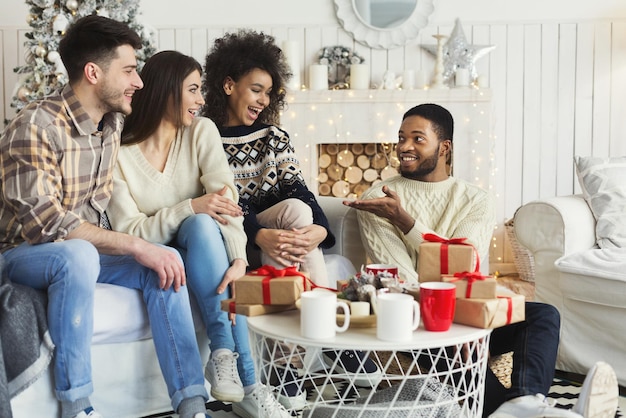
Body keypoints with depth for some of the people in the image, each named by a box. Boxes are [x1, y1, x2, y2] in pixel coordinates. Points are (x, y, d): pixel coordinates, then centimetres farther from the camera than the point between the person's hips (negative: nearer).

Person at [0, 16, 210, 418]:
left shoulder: (115, 124, 3)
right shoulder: (37, 125, -21)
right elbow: (42, 220, -29)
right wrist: (135, 246, -31)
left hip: (85, 250, 7)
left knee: (166, 260, -16)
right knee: (77, 255, -38)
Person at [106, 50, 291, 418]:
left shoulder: (201, 131, -4)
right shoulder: (120, 154, -10)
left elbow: (227, 198, -17)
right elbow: (129, 232, -15)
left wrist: (238, 259, -34)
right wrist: (191, 207, -30)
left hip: (201, 250, 2)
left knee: (202, 225, -32)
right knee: (201, 223, -33)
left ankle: (224, 353, -29)